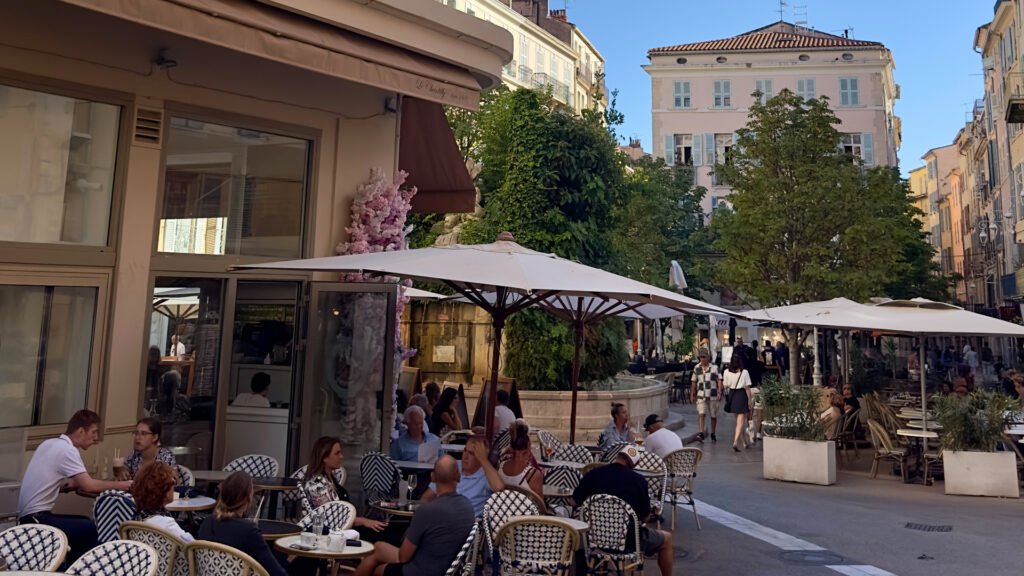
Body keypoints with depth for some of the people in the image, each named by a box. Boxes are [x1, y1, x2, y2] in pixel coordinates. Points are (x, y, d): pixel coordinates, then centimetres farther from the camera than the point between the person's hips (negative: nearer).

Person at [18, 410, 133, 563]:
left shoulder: (50, 443, 9)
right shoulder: (67, 449, -17)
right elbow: (89, 486, -20)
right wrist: (120, 485, -9)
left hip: (29, 515, 10)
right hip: (36, 518, -10)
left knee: (85, 523, 16)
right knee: (91, 529, -12)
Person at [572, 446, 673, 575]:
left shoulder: (593, 474, -9)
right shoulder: (639, 480, -16)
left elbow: (576, 500, 4)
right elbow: (645, 516, -6)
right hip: (629, 540, -3)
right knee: (666, 538, 22)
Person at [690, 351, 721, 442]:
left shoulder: (714, 367, 1)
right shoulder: (697, 368, 6)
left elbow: (719, 380, -1)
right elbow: (694, 382, 12)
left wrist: (719, 392, -14)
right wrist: (692, 395, 11)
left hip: (712, 396, 0)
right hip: (701, 395, 0)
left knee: (713, 416, 9)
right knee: (701, 414, -15)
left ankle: (713, 434, 26)